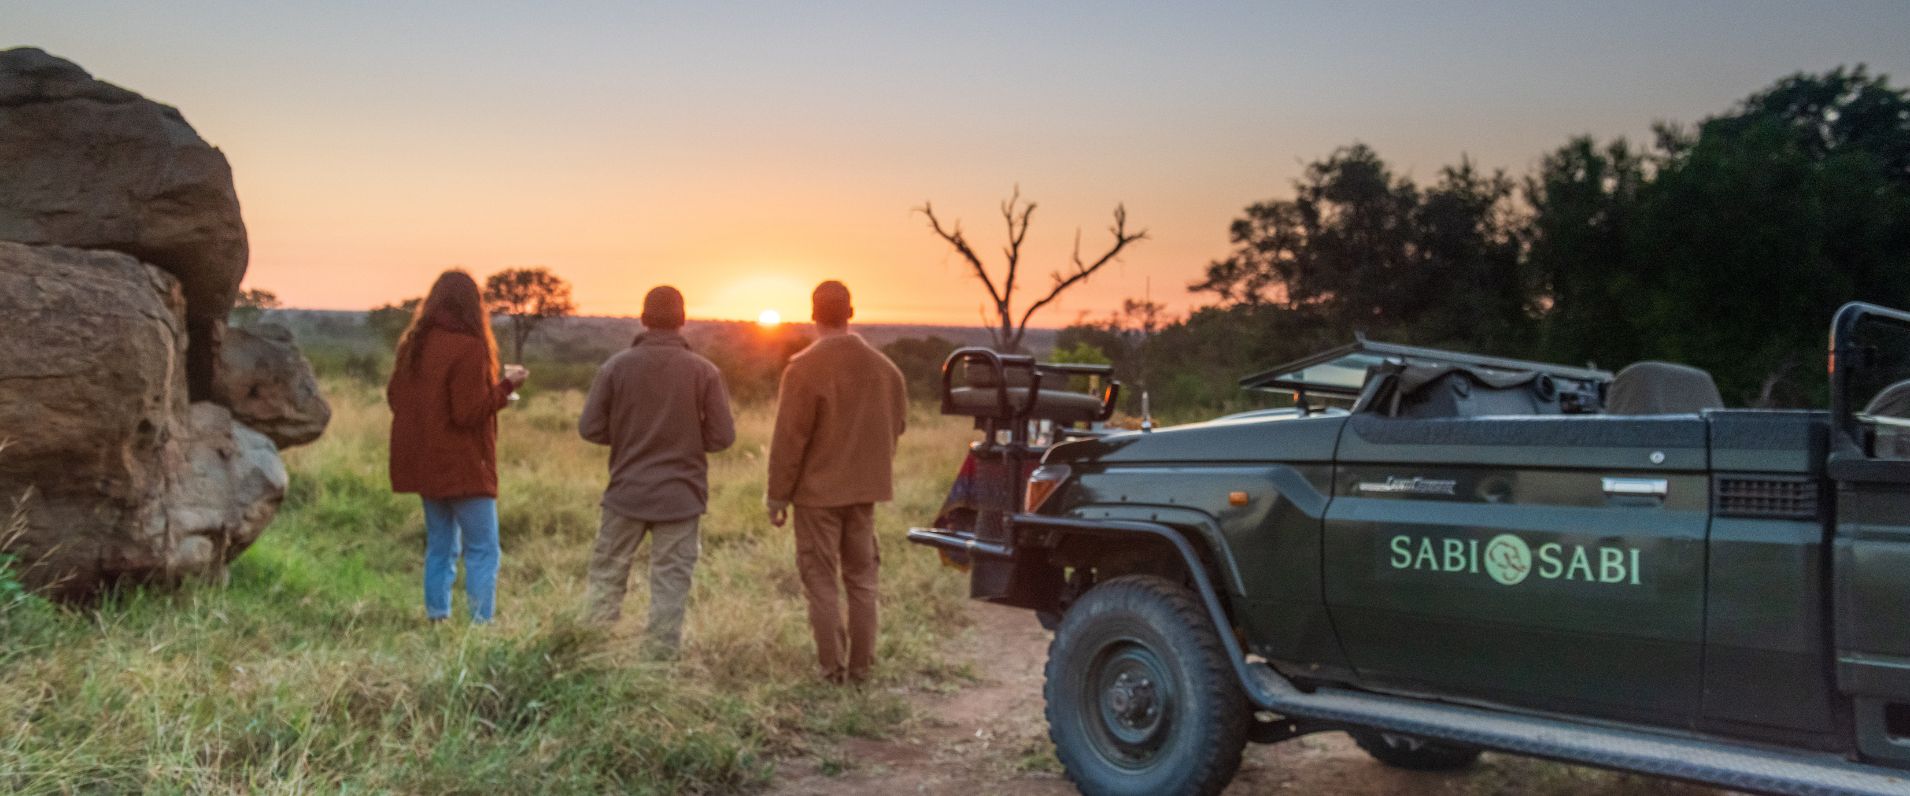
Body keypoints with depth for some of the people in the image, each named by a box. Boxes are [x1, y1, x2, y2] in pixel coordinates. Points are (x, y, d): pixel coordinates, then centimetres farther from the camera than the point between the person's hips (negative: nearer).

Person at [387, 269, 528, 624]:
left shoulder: (413, 344, 7)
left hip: (424, 465, 8)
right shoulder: (468, 348, -17)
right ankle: (481, 625, -5)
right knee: (483, 552, -2)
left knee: (440, 548, 16)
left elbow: (394, 397, 15)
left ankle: (436, 620, 17)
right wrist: (506, 385, -9)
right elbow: (470, 413, -18)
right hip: (463, 468, -8)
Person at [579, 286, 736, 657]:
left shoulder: (616, 366, -5)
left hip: (627, 490, 1)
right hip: (681, 494, -1)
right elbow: (722, 435, -7)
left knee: (606, 575, 13)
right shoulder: (704, 371, -7)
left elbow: (589, 427, -4)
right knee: (670, 583, 5)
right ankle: (661, 657, 6)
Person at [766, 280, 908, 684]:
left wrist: (777, 496, -6)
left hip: (818, 491, -5)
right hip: (865, 489, 5)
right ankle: (861, 666, 18)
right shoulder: (884, 367, 2)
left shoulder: (804, 369, -15)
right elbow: (898, 424, 10)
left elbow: (789, 439, -14)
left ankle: (833, 667, 6)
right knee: (861, 579, 14)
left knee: (821, 581, 5)